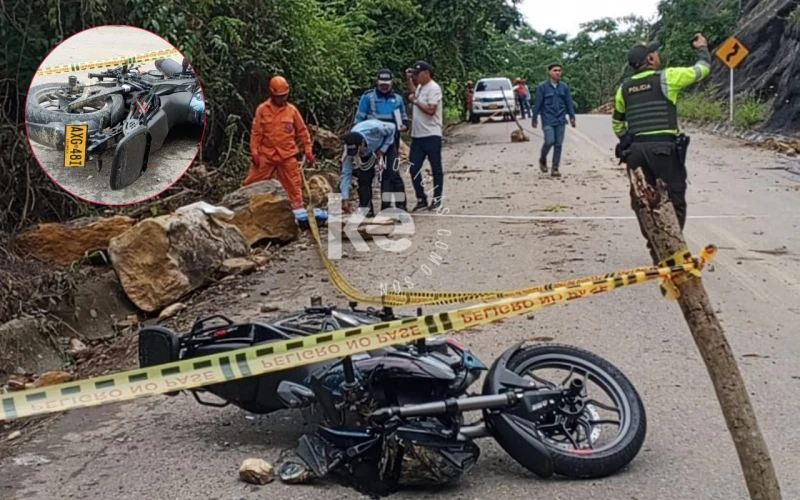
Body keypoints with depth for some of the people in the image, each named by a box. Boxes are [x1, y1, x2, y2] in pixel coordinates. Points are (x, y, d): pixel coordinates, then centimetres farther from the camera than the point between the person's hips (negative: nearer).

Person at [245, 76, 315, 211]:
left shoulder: (292, 110, 2)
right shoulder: (262, 109, -1)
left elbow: (302, 131, 8)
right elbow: (256, 132, 0)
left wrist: (308, 150, 5)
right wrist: (254, 152, -5)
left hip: (287, 155, 1)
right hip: (266, 154, -1)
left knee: (293, 183, 3)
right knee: (253, 181, 3)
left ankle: (298, 206, 11)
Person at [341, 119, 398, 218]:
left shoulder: (374, 128, -43)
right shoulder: (350, 148, -34)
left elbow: (392, 128, -21)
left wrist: (382, 151, -25)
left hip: (387, 140, -1)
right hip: (367, 153, 2)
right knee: (363, 178, -12)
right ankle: (365, 209, -3)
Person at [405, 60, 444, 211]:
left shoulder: (434, 88, -13)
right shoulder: (420, 87, 13)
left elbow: (431, 110, -21)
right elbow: (415, 94, 34)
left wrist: (415, 101, -15)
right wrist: (409, 79, 23)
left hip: (431, 136, -9)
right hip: (417, 136, 9)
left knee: (436, 169, 3)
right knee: (414, 168, 7)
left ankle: (437, 200, 11)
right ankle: (421, 199, 15)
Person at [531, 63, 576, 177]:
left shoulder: (564, 87, 7)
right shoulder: (543, 86, -3)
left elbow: (569, 103, 11)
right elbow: (537, 104, -1)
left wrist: (572, 117, 6)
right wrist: (534, 119, 0)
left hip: (561, 121, 3)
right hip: (548, 121, -3)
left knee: (558, 144, 2)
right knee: (550, 141, -15)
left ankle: (555, 168, 10)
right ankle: (542, 159, 14)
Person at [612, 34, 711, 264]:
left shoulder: (624, 88, 14)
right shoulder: (666, 78, 0)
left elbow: (617, 123, 22)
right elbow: (702, 69, 12)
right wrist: (702, 48, 30)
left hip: (635, 151, 5)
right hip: (665, 149, -5)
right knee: (675, 203, 3)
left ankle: (658, 254, 14)